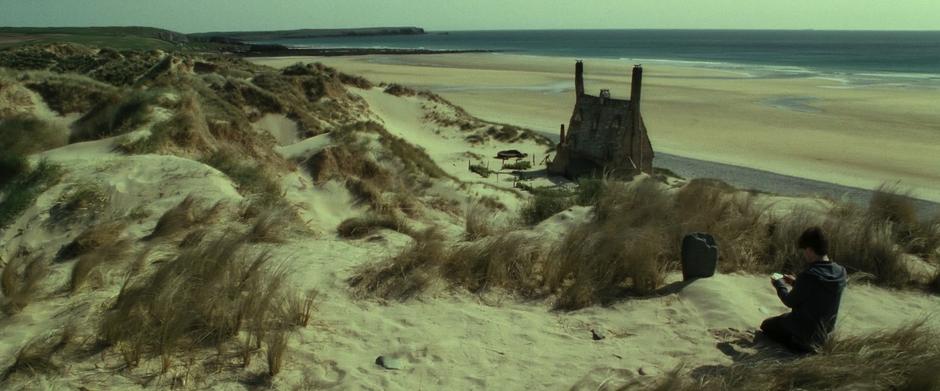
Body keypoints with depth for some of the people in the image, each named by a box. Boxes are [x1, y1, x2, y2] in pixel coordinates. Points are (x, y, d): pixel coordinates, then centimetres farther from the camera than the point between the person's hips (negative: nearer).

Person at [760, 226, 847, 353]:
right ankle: (810, 342, 15)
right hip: (825, 329, 8)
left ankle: (800, 344, 0)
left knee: (766, 325, 18)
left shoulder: (808, 276, -31)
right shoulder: (840, 272, -10)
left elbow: (790, 302, -14)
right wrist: (796, 282, 10)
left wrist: (779, 285, 2)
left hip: (804, 330, -8)